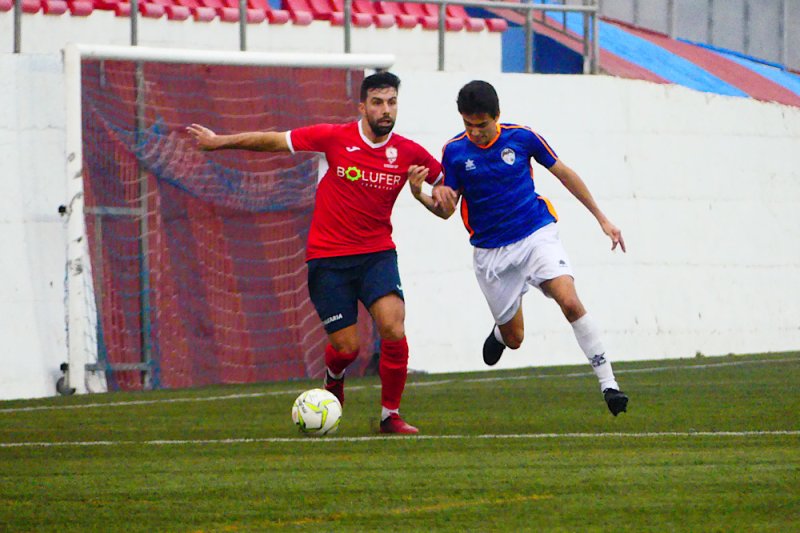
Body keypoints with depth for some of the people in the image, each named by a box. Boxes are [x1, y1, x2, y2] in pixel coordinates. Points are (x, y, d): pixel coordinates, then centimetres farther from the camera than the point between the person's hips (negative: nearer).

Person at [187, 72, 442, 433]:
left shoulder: (408, 153, -3)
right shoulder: (336, 138, -9)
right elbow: (275, 141, 3)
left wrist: (425, 186, -11)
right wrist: (220, 141, 10)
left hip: (377, 254, 1)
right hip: (328, 257, -1)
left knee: (393, 328, -22)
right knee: (346, 347, -4)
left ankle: (391, 415, -5)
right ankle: (334, 380, 35)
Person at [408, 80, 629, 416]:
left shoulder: (521, 137, -6)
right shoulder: (455, 151, -5)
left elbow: (564, 174, 6)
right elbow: (446, 208, 1)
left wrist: (602, 219, 10)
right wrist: (420, 195, -22)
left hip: (537, 236, -1)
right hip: (491, 252, 1)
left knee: (570, 302, -24)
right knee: (514, 338, 7)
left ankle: (607, 384, -20)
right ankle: (499, 333, 47)